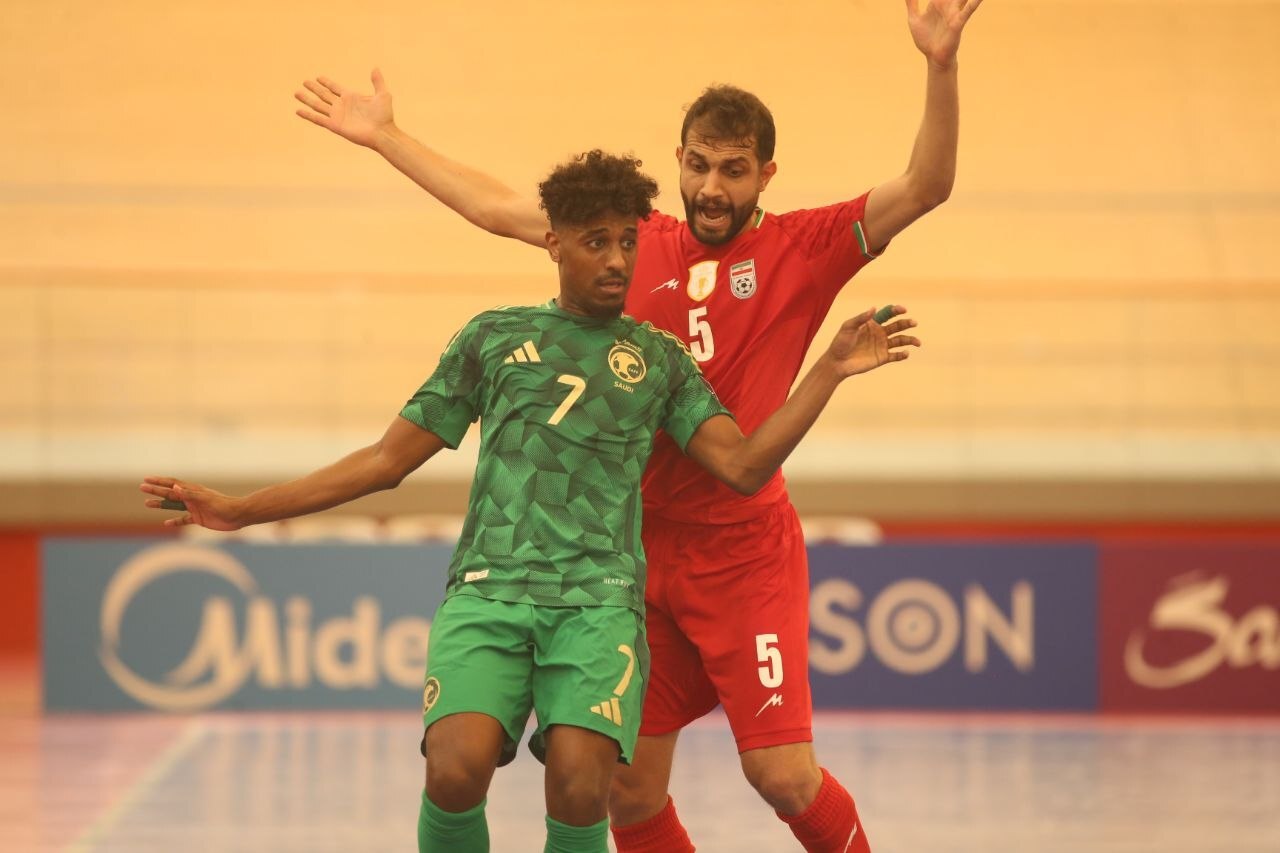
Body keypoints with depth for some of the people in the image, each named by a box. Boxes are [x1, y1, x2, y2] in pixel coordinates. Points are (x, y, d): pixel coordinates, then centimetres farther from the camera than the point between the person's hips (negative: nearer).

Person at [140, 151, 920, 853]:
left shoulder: (659, 358, 19)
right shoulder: (495, 338, 19)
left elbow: (744, 466, 7)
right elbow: (389, 459, 21)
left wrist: (831, 371, -3)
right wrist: (242, 510, 17)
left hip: (598, 600, 0)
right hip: (488, 590, 0)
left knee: (579, 787, -24)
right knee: (456, 768, -26)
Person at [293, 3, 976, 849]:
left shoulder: (803, 248, -1)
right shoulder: (642, 244, 9)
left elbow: (924, 188, -13)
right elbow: (497, 208, 18)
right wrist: (386, 137, 20)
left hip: (745, 549, -4)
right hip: (641, 549, 4)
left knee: (783, 772, -10)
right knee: (629, 785, 4)